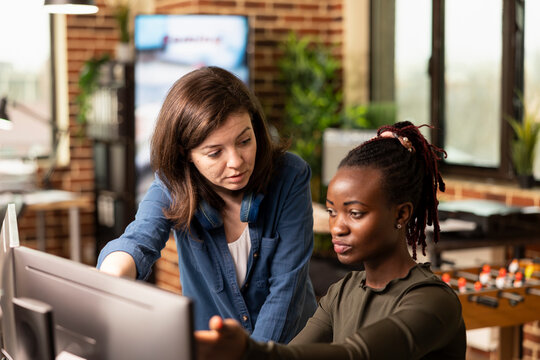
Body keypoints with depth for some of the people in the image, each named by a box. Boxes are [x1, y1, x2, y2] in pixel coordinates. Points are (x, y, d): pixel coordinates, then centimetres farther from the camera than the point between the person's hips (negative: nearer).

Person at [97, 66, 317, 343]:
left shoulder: (290, 178, -14)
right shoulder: (171, 188, -11)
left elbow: (286, 287, -13)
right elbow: (139, 241, -31)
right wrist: (115, 271, -53)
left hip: (287, 343, -2)